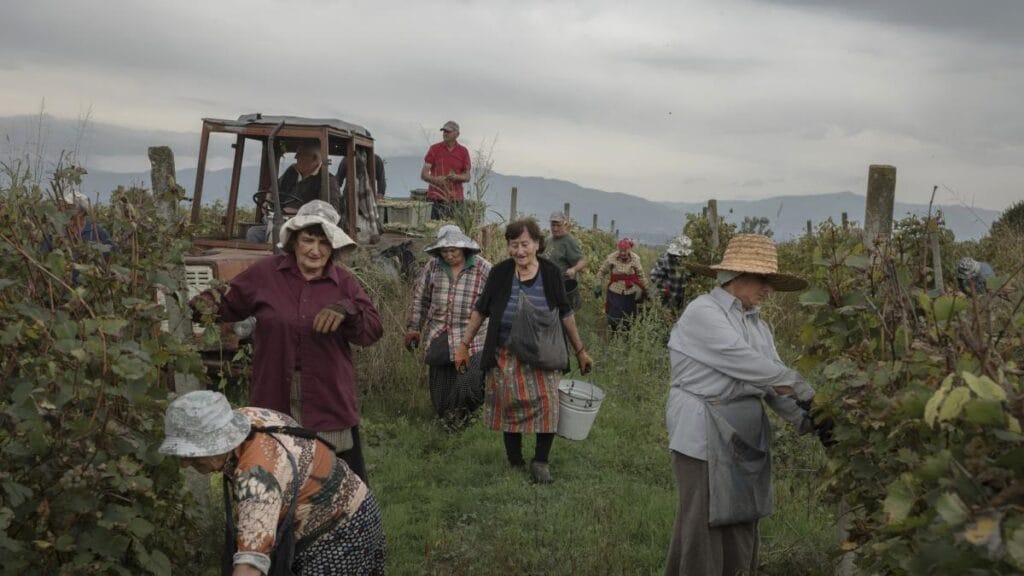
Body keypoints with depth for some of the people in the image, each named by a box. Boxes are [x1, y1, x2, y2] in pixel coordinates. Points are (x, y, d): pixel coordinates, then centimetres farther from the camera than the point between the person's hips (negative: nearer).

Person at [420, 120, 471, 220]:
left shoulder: (463, 151, 6)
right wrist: (435, 180, -20)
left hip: (455, 200, 1)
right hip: (435, 198, -1)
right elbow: (423, 174, 0)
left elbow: (467, 177, 7)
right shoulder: (434, 149, 3)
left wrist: (456, 177, -15)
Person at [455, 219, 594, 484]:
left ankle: (540, 462, 0)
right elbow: (481, 310, 5)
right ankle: (515, 462, 18)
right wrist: (464, 344, 6)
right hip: (507, 356, 0)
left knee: (548, 401, -14)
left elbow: (565, 313, 7)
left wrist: (580, 350, 11)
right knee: (509, 407, 1)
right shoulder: (500, 272, -4)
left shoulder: (551, 273, -3)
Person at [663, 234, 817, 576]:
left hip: (744, 435, 8)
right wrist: (806, 392, -17)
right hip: (704, 435, -8)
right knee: (703, 525, -3)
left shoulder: (756, 324, 12)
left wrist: (803, 418, -9)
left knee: (742, 522, 12)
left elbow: (773, 378, 7)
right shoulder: (703, 313, -13)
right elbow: (748, 365, -20)